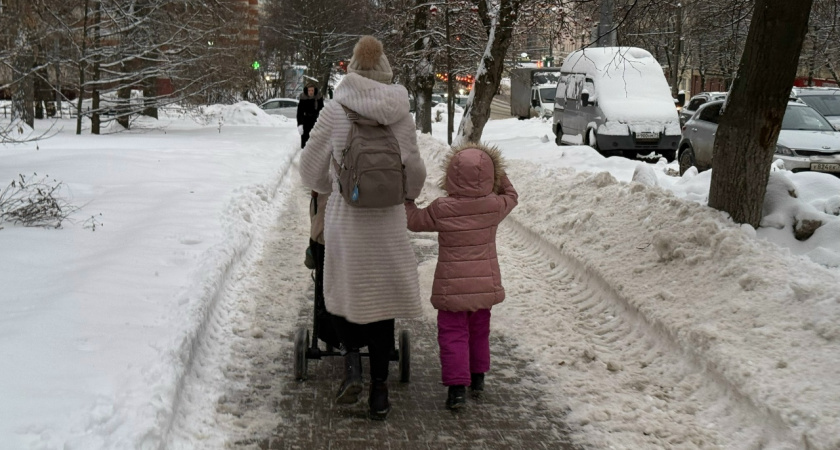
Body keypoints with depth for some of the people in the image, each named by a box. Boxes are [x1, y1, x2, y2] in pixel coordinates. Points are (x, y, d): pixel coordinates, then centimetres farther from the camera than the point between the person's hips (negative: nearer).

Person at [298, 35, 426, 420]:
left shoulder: (335, 111, -8)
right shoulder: (401, 115, -4)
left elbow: (312, 165, 0)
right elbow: (414, 170, 4)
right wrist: (409, 193, 27)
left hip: (344, 220, -1)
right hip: (388, 223, 1)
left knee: (343, 295, 20)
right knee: (382, 302, 11)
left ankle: (352, 363, -1)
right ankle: (379, 390, 15)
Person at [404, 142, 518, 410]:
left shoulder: (442, 210, -15)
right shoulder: (494, 206, -9)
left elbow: (414, 221, 1)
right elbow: (510, 196, 14)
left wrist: (407, 201, 16)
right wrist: (500, 176, 18)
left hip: (452, 286, -3)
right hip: (485, 284, 3)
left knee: (453, 334, 2)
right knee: (479, 331, 21)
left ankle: (457, 387, -6)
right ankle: (478, 379, 34)